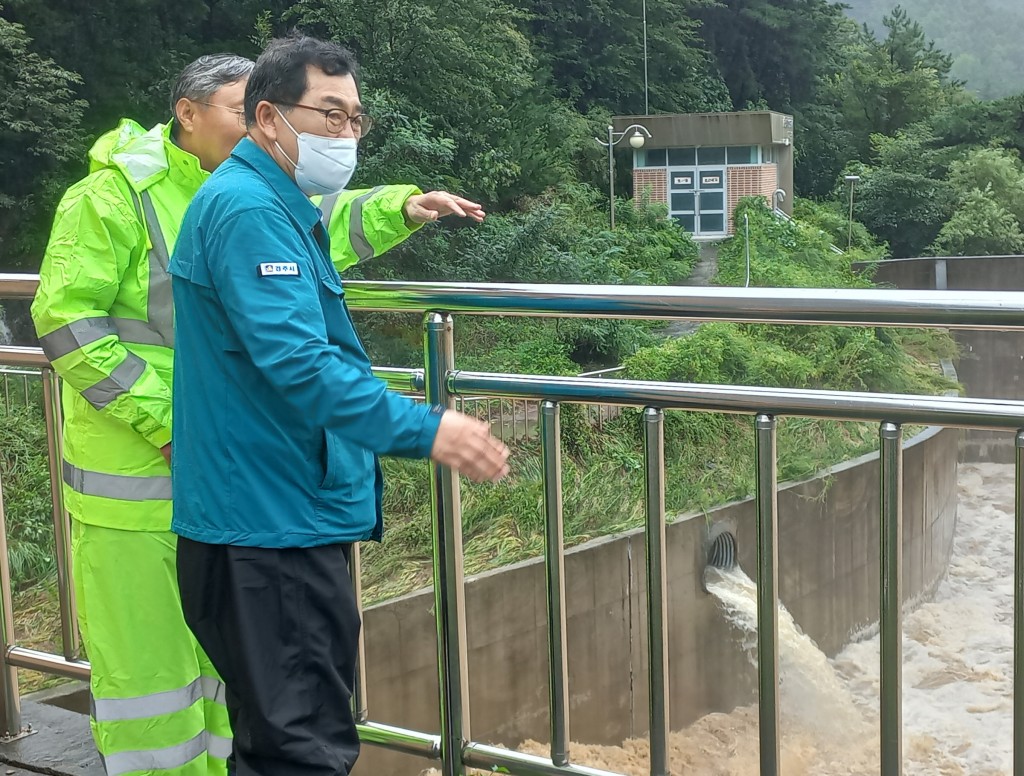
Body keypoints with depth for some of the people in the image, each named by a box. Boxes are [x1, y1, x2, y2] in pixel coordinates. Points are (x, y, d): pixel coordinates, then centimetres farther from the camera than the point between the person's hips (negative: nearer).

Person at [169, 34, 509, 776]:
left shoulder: (283, 210, 18)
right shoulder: (249, 209, -16)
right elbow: (295, 360, -26)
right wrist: (424, 429, -26)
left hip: (279, 522, 11)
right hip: (268, 526, -11)